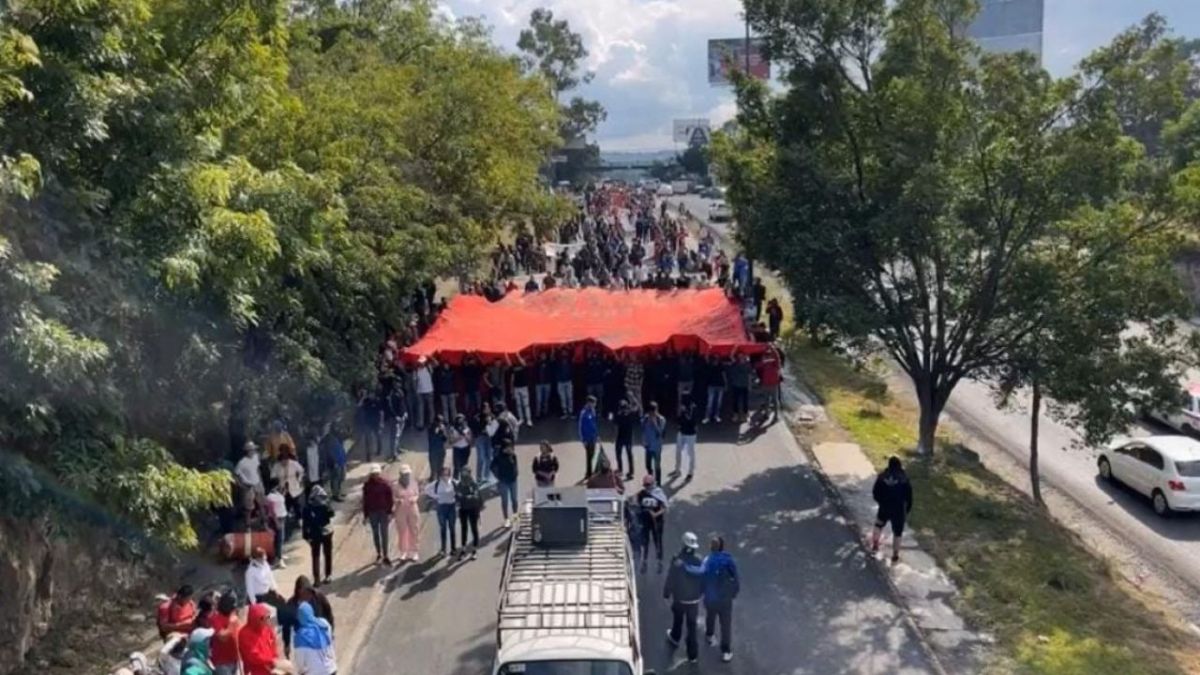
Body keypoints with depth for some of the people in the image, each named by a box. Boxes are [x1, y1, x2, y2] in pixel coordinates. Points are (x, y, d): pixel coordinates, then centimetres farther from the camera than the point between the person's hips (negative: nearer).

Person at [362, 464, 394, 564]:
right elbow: (365, 500, 1)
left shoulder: (386, 483, -6)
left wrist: (390, 512, -6)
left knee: (384, 534, 1)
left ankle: (385, 556, 7)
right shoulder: (367, 485, -3)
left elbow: (390, 499, -3)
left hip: (384, 512, -1)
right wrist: (365, 515, 0)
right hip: (372, 512, 1)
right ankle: (378, 554, 23)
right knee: (375, 534, 10)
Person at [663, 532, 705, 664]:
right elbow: (703, 581, -5)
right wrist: (701, 593, 14)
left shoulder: (677, 563, -26)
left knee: (678, 620, 27)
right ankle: (693, 654, 18)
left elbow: (670, 581, -17)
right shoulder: (699, 563, -18)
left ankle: (675, 638, 54)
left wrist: (666, 593, 1)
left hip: (679, 598, -1)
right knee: (692, 625, 13)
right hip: (694, 599, 1)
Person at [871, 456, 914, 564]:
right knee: (897, 533, 12)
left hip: (884, 508, 2)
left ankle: (875, 545, 34)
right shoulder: (904, 479, -13)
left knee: (879, 526, 29)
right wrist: (907, 510, 4)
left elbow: (875, 493, -2)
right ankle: (895, 556, 19)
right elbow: (909, 496, -10)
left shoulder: (882, 476, -9)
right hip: (899, 510, -2)